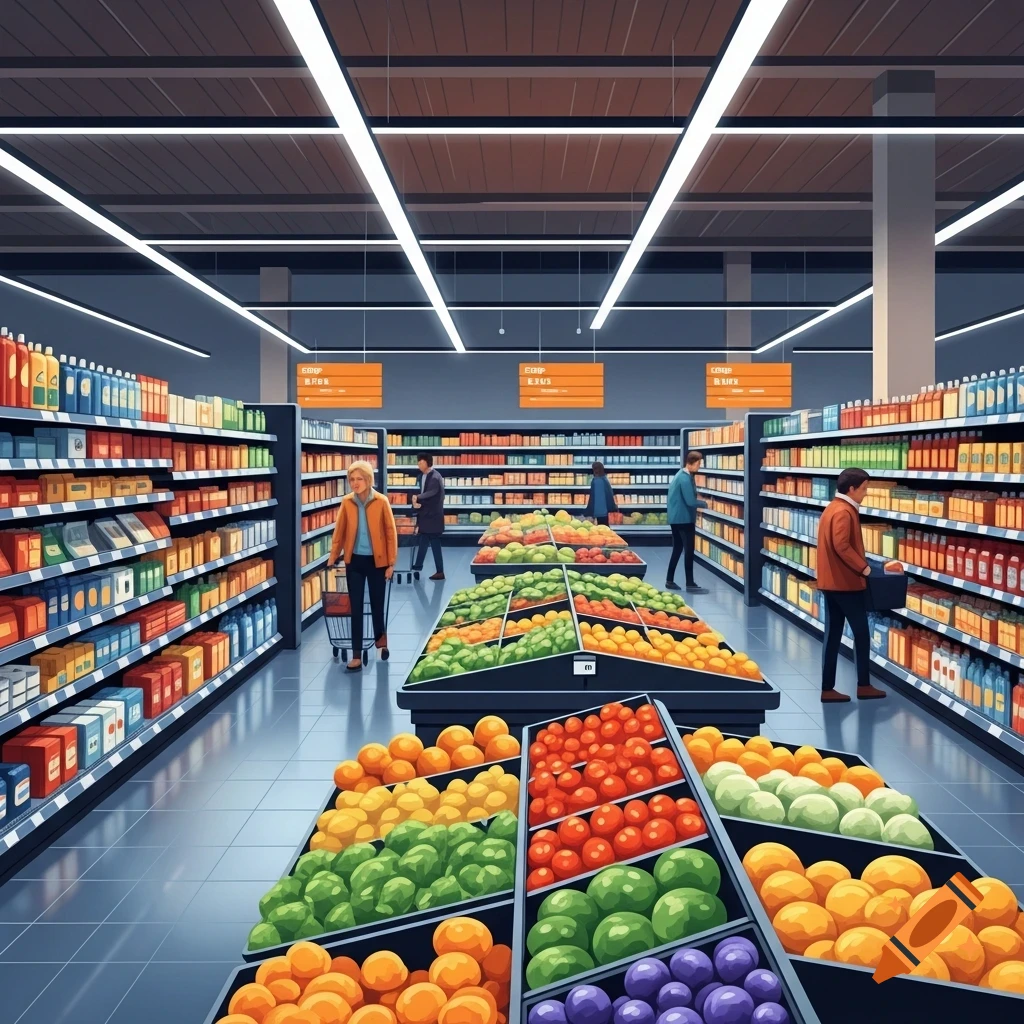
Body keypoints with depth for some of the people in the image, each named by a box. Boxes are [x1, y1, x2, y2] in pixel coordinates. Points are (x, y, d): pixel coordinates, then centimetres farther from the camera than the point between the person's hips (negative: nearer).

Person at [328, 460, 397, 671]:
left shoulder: (381, 502, -10)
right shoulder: (346, 502, -3)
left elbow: (391, 533, -5)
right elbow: (339, 532, 5)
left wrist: (391, 563, -6)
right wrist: (333, 559, 5)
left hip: (376, 561, -2)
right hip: (354, 561, 2)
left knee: (377, 603, 11)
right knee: (356, 607, 2)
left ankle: (380, 637, 39)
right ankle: (357, 655, 6)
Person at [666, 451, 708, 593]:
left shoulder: (681, 475, 13)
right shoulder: (685, 478, -19)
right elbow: (690, 501, -22)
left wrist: (700, 502, 12)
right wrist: (704, 504, -7)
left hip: (676, 518, 10)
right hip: (684, 519, -10)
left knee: (677, 549, 14)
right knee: (689, 551, -5)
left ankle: (670, 581, 18)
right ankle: (690, 584, -2)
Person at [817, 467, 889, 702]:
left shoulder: (832, 508, 15)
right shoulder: (844, 512, -16)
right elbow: (842, 547, -25)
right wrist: (863, 568, -16)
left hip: (830, 581, 9)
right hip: (847, 582, -9)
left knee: (832, 634, 8)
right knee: (861, 633, 4)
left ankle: (827, 689, 9)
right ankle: (863, 686, 13)